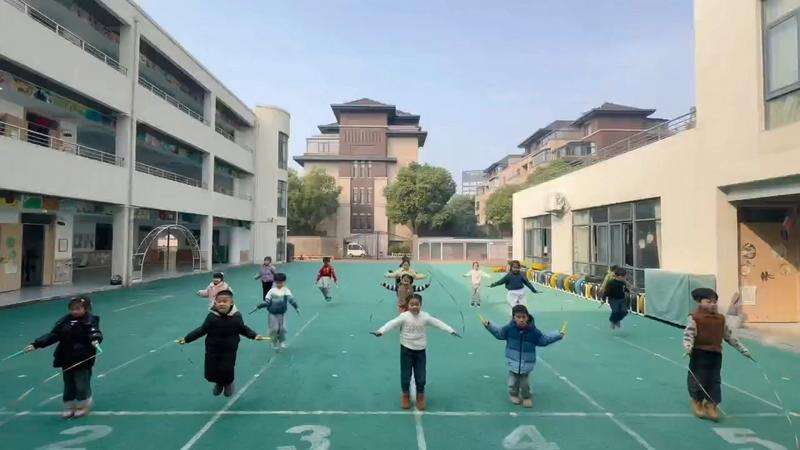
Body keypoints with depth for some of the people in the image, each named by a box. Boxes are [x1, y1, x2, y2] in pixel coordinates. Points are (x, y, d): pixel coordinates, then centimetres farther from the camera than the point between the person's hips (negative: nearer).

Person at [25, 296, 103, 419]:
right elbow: (53, 335, 11)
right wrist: (36, 344, 3)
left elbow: (95, 332, -24)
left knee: (82, 384, 3)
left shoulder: (90, 320, -10)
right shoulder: (65, 321, 6)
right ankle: (69, 407, 31)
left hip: (83, 359, -5)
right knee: (68, 384, 15)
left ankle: (83, 406, 24)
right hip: (66, 359, 5)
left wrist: (95, 340, -46)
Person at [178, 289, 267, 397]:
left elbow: (243, 329, 1)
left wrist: (255, 335, -6)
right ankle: (219, 383, 45)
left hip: (229, 351, -1)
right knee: (211, 372, 9)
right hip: (212, 350, 1)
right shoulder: (212, 316, -14)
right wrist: (186, 339, -3)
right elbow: (201, 330, -3)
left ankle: (228, 384, 40)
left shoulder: (236, 316, -12)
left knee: (228, 371, 3)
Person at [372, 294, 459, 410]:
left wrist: (451, 330, -11)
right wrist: (381, 331, -37)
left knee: (421, 376, 9)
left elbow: (438, 323, -5)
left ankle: (420, 397, 30)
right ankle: (405, 395, 31)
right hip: (406, 349, -2)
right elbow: (392, 323, -23)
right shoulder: (404, 316, -13)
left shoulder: (425, 316, -5)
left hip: (420, 350, 2)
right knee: (405, 375, 8)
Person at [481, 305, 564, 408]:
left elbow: (544, 340, 2)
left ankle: (526, 397, 36)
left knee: (525, 382, 11)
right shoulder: (509, 328, -13)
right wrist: (489, 325, -5)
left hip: (527, 363, 0)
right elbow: (499, 333, 3)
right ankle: (513, 394, 38)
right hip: (513, 362, 0)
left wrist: (559, 335, 1)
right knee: (513, 381, 12)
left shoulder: (533, 331, -13)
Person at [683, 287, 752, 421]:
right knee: (698, 379, 3)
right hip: (699, 354, -5)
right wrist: (688, 348, -34)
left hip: (716, 355, 5)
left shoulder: (720, 319, 9)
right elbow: (688, 334, -18)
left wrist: (742, 349, 19)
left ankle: (711, 405, 19)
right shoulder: (694, 318, -10)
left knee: (715, 380, 7)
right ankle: (697, 402, 24)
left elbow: (729, 336, 18)